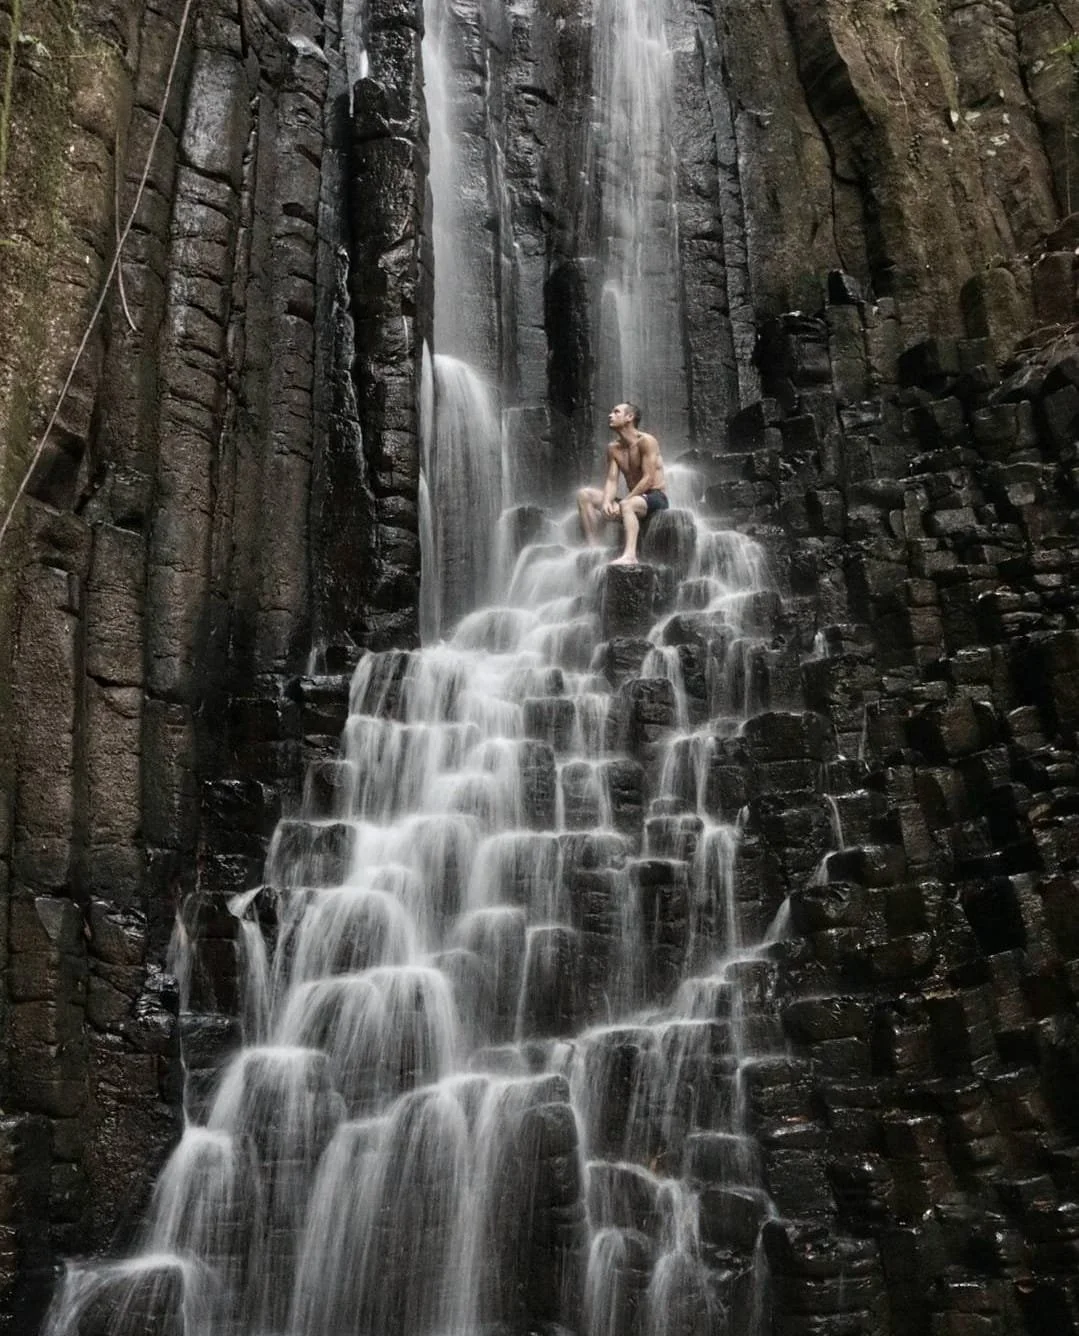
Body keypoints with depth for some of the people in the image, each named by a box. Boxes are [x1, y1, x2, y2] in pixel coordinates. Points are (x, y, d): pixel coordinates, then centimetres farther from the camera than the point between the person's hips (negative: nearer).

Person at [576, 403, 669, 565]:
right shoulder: (613, 448, 9)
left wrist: (623, 500, -23)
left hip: (656, 497, -7)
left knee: (627, 505, -41)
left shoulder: (646, 441, -12)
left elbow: (648, 479, -18)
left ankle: (630, 555, -57)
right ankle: (592, 549, -17)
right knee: (584, 494, -5)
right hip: (633, 498, 7)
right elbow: (611, 480, 0)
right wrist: (606, 501, -21)